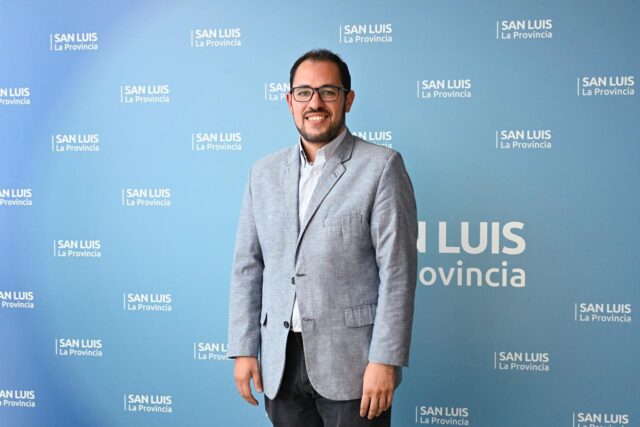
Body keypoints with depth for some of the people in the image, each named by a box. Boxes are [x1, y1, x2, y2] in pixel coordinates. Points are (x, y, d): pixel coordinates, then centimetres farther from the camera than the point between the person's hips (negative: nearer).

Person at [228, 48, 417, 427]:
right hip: (281, 365, 4)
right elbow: (247, 267, 11)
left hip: (350, 362, -4)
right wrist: (244, 349, 6)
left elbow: (398, 271, -9)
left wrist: (385, 360, -14)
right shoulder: (264, 172, 10)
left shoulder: (381, 167, -4)